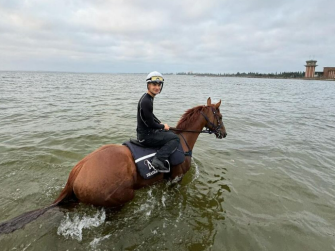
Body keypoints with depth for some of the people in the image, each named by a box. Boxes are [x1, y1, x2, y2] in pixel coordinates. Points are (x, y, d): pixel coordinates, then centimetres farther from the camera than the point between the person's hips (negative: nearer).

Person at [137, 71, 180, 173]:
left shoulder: (148, 98, 9)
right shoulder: (146, 101, -24)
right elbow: (150, 123, -22)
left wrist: (160, 123, 9)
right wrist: (163, 126, -6)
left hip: (146, 131, 10)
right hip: (146, 136, -10)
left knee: (169, 133, 25)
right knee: (175, 138, -8)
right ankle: (159, 159, -21)